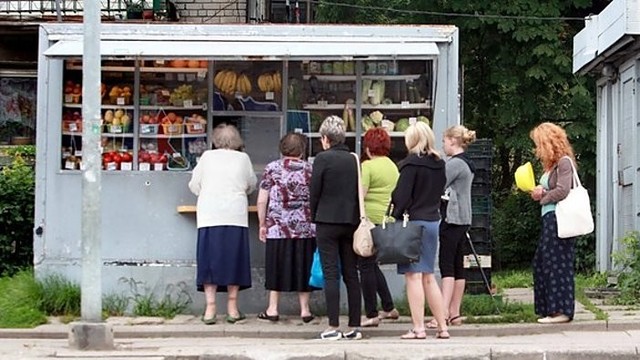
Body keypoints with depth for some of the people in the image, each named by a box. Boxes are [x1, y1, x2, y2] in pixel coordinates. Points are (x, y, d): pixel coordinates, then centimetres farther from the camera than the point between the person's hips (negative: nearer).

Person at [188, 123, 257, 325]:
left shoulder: (207, 157, 5)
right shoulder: (243, 158, 5)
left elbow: (194, 185, 11)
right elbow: (252, 185, 18)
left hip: (209, 217, 0)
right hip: (236, 217, 0)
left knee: (209, 261, 3)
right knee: (233, 260, 6)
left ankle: (210, 309, 0)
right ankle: (232, 308, 8)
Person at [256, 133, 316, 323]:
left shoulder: (272, 168, -1)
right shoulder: (310, 169, 2)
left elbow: (262, 201, -2)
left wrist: (262, 225, 7)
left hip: (278, 228, -1)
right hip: (305, 228, 1)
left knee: (277, 266, 7)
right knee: (303, 267, 8)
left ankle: (273, 309, 10)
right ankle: (305, 309, 10)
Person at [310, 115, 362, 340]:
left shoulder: (323, 159, -8)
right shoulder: (354, 160, 6)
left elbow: (314, 192, -6)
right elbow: (359, 192, 9)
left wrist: (314, 218, 7)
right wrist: (353, 217, 16)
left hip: (327, 221, -5)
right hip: (351, 221, 5)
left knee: (330, 274, -2)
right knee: (351, 274, 8)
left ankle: (334, 327, -4)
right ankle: (354, 326, 10)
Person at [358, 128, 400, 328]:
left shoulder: (367, 166, -10)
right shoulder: (393, 166, 13)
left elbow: (360, 194, -16)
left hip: (371, 219, -8)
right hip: (388, 220, 8)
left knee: (366, 266, 0)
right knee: (372, 264, 20)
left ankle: (372, 314, 3)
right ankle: (389, 307, 23)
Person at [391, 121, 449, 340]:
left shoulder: (411, 163, -11)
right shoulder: (439, 164, 11)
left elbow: (402, 197, -14)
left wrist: (394, 219, -10)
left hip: (413, 222, -7)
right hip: (433, 221, 7)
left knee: (413, 275, -5)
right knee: (428, 277, 14)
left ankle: (418, 328, -8)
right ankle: (442, 327, 14)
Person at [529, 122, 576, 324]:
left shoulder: (564, 162, -10)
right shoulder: (552, 164, 18)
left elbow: (562, 191, -19)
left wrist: (543, 197, -5)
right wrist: (540, 192, 2)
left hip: (558, 218, -10)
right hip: (549, 219, 10)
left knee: (557, 264, -6)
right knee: (542, 263, 10)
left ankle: (561, 311, -1)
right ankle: (550, 309, 15)